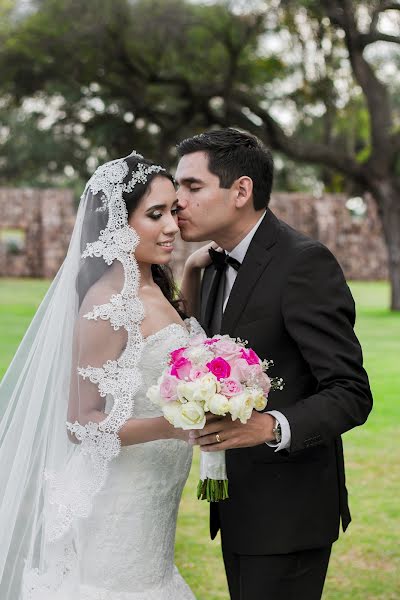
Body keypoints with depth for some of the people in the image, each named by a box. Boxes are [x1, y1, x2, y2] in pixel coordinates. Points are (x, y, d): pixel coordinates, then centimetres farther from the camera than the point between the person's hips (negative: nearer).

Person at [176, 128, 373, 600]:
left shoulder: (305, 263, -18)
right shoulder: (217, 267, 10)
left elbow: (351, 394, -20)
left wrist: (271, 426, -37)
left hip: (286, 512, -9)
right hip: (238, 508, 9)